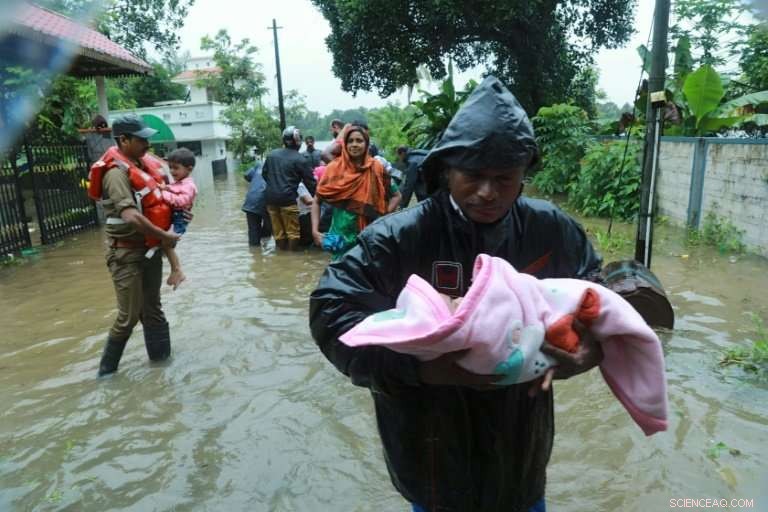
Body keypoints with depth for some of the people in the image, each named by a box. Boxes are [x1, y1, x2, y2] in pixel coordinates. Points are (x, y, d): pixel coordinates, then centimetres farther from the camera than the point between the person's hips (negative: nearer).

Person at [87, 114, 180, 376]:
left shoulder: (143, 162, 4)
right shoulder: (116, 172, -20)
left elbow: (159, 192, 22)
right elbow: (131, 216, -32)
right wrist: (164, 236, -21)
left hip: (149, 247, 8)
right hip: (126, 252, -8)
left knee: (152, 308, 16)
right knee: (129, 315, 0)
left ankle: (161, 356, 29)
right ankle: (106, 368, 19)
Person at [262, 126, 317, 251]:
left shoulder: (271, 154, 10)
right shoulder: (300, 160, -5)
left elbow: (264, 174, 20)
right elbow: (310, 182, -4)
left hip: (271, 198, 6)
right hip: (288, 198, -6)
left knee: (278, 231, 14)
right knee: (293, 231, 4)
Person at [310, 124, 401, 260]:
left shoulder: (376, 168, -1)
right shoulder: (334, 169, -2)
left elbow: (396, 196, 9)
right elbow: (317, 200, 4)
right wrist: (315, 230, -6)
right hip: (340, 236, 0)